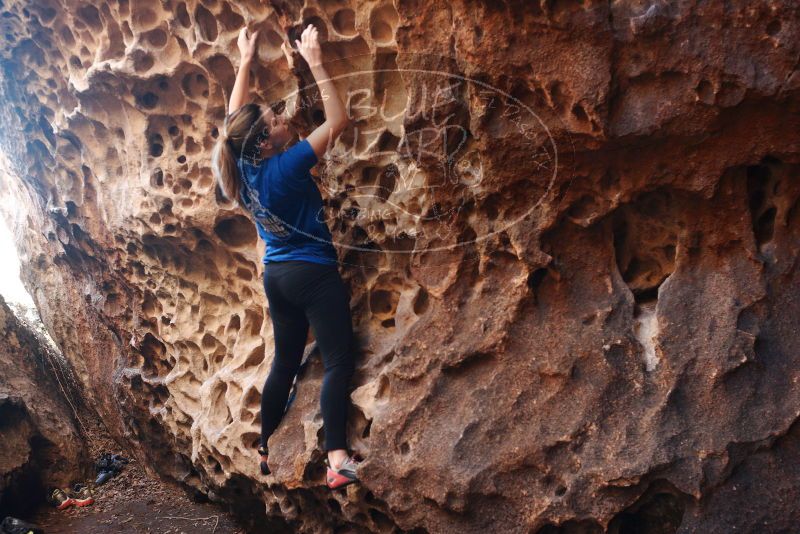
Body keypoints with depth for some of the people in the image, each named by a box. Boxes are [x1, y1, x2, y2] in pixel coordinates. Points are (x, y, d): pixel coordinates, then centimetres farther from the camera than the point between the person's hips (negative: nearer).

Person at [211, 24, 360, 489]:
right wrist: (315, 62, -11)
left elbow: (234, 116, 17)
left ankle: (264, 450, 26)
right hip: (314, 274, -8)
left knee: (285, 362, 18)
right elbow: (338, 119, -15)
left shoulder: (242, 166, 0)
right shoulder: (286, 166, -19)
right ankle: (337, 459, -15)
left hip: (277, 275, 8)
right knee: (339, 362, -7)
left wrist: (246, 61, 19)